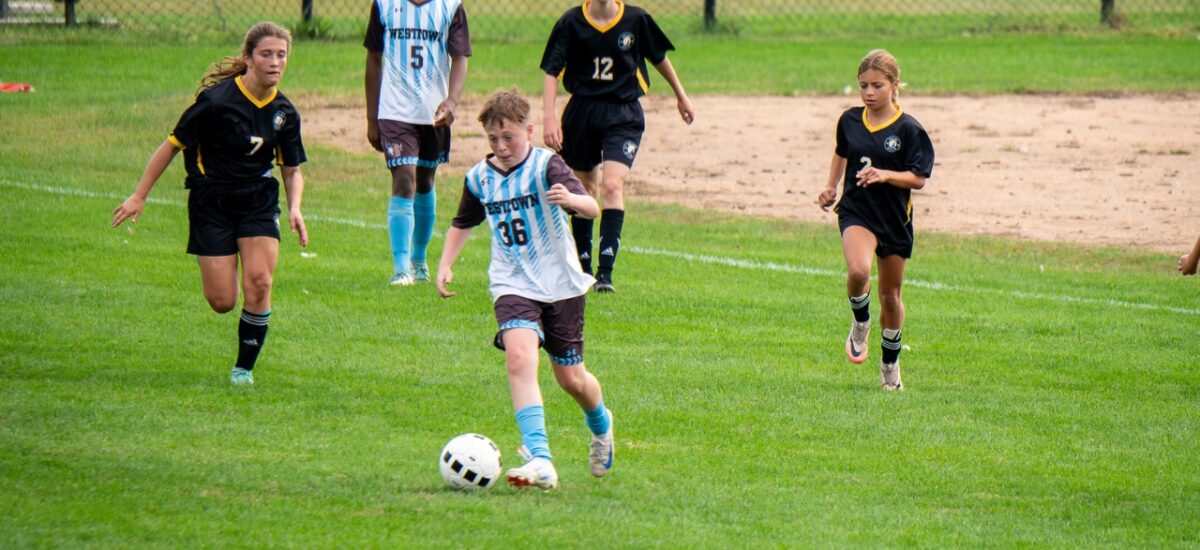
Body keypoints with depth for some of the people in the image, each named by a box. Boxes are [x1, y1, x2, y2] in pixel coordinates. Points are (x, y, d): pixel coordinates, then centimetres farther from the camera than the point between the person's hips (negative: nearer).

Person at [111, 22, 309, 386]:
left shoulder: (284, 112, -1)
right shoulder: (216, 100, -17)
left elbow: (292, 170, 11)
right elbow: (173, 145, -9)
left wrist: (295, 209, -8)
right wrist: (139, 197, -8)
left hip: (259, 201, 3)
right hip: (211, 203, -3)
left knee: (259, 282, -17)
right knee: (222, 302, -7)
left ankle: (245, 366, 2)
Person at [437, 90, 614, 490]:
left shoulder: (546, 166, -11)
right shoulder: (480, 178, 3)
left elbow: (593, 209, -24)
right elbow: (463, 223, 23)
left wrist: (572, 199, -46)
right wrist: (445, 265, 10)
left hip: (561, 284, -2)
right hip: (513, 286, 2)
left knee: (570, 377, 7)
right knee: (519, 356, -25)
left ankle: (600, 425, 45)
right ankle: (539, 461, -34)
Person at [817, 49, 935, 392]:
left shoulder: (908, 129, -9)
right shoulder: (850, 121, 2)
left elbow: (919, 178, -11)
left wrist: (884, 175, -25)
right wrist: (831, 186, 14)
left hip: (895, 219, -1)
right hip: (856, 212, 1)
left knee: (890, 296, 11)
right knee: (858, 270, -29)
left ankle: (890, 364, 31)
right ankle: (860, 324, 2)